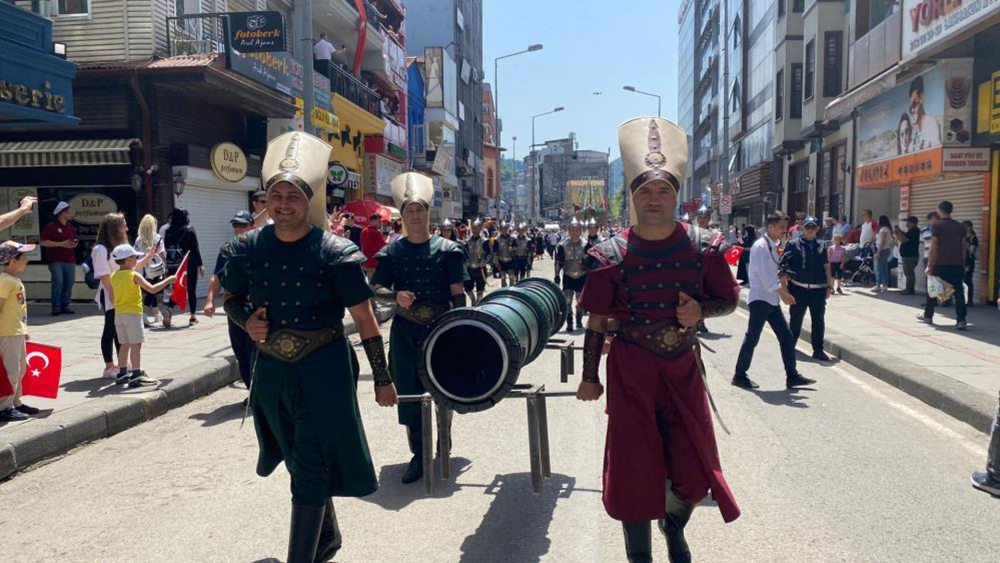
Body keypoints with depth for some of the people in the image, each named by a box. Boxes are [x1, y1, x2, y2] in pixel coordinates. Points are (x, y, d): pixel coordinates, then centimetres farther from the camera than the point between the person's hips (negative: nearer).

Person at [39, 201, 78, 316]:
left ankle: (65, 306, 13)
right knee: (58, 282, -11)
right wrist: (62, 244, -15)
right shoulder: (51, 227, -5)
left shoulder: (71, 227, 14)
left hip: (70, 260, 6)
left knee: (69, 283, 4)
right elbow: (43, 242, -11)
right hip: (56, 260, -6)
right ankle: (56, 307, -4)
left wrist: (75, 243, 3)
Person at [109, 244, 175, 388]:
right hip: (133, 314, -7)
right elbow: (152, 289, -20)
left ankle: (122, 374, 18)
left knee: (125, 344, 15)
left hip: (118, 314, 7)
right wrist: (168, 280, -11)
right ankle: (136, 376, -5)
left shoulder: (114, 276, 8)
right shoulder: (135, 276, -14)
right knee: (136, 344, -4)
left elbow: (113, 296, 16)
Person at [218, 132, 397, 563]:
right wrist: (246, 321, -9)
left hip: (323, 370, -5)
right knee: (300, 461, 21)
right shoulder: (247, 249, -3)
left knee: (312, 467, -2)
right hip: (272, 370, 5)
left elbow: (365, 320, -10)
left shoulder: (335, 252, -14)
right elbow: (231, 299, 14)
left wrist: (382, 379, -8)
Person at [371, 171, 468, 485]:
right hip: (405, 332, 2)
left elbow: (458, 295, -4)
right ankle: (418, 454, 15)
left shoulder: (447, 250, -2)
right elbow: (375, 289, 3)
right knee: (409, 391, 3)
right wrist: (396, 296, -17)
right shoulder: (391, 252, 4)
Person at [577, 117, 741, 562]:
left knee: (694, 469, 8)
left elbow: (730, 300, 7)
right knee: (634, 466, 5)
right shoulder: (611, 254, -7)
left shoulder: (701, 247, -3)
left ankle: (674, 525, 43)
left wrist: (701, 310, -15)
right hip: (630, 372, -2)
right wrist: (589, 378, 1)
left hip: (683, 367, 2)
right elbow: (597, 321, -1)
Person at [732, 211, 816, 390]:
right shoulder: (761, 246, -15)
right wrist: (783, 293, -21)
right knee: (752, 338, -3)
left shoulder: (774, 246, 13)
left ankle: (792, 376, 13)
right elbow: (765, 275, -22)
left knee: (786, 337, 8)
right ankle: (740, 375, 8)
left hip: (772, 299, 9)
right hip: (760, 299, -9)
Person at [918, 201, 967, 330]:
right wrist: (963, 265, 16)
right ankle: (961, 320, -7)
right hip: (957, 265, 4)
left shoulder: (936, 225, -6)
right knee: (958, 292, 1)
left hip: (940, 265, -3)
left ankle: (928, 316, 25)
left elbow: (933, 247, -10)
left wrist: (929, 266, -8)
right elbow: (963, 248, 10)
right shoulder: (960, 226, 9)